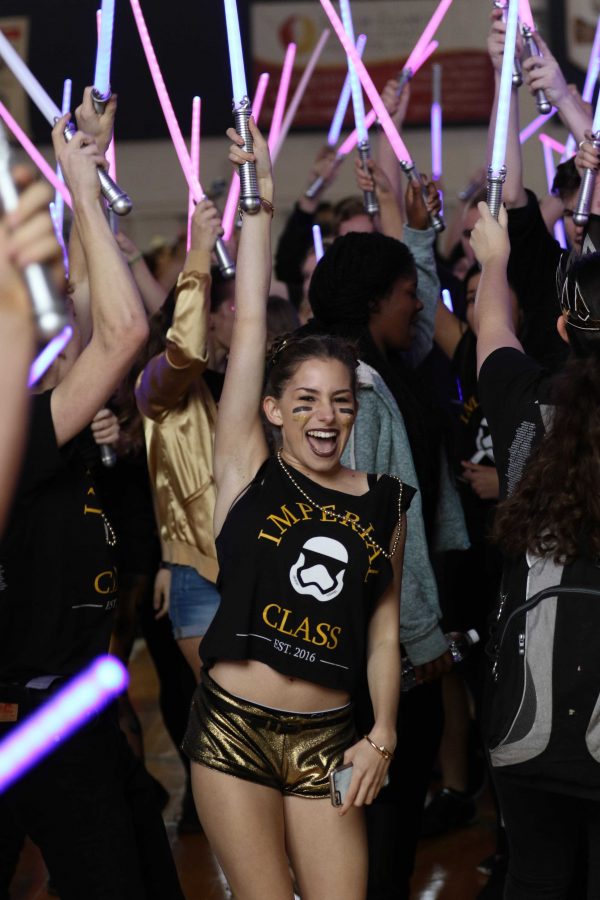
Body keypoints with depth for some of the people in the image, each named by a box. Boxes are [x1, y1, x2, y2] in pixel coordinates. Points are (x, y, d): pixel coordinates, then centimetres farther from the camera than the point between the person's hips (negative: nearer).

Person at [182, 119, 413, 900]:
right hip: (235, 726, -2)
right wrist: (259, 197, -5)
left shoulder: (386, 504, 7)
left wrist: (383, 736, 0)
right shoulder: (248, 473, 0)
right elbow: (250, 325, -4)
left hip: (329, 739, 2)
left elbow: (384, 630, 10)